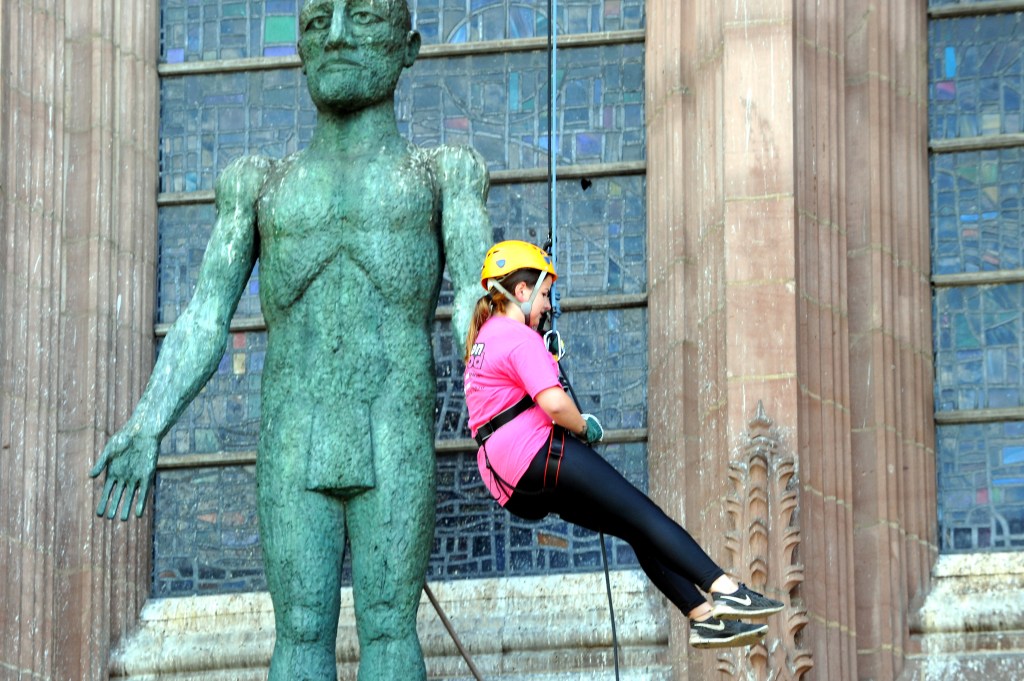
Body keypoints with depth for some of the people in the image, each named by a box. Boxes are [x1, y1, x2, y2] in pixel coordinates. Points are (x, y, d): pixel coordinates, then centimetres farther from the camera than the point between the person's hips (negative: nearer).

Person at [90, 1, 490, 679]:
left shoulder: (442, 174, 15)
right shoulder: (259, 185, 20)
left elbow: (480, 299, 1)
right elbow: (204, 322, 13)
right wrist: (147, 428, -1)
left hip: (397, 439, -2)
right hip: (292, 442, 2)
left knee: (387, 624, -6)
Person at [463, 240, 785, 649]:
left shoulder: (483, 338, 24)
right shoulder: (520, 338, -8)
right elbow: (554, 403, -22)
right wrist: (585, 427, -4)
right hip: (537, 451, -10)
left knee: (637, 530, 7)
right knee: (642, 513, -13)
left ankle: (703, 615, -2)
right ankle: (723, 589, -23)